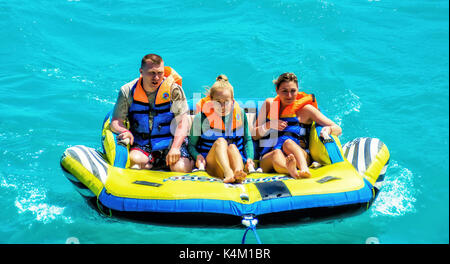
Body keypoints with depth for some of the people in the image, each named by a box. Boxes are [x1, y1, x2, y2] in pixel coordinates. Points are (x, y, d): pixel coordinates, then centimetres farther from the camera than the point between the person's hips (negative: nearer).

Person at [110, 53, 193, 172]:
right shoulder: (128, 91, -1)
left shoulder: (174, 90, -6)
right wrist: (124, 132, -23)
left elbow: (183, 121, -11)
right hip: (141, 145, 1)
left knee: (180, 169, -28)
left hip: (169, 142, -1)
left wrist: (175, 148, -26)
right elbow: (115, 122, 1)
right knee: (134, 161, -32)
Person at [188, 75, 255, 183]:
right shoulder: (201, 117, 0)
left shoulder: (240, 113, 6)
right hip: (211, 165, -2)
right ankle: (228, 173, -57)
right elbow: (191, 145, 5)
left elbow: (247, 140, 15)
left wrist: (249, 158, -3)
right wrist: (197, 156, -17)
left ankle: (238, 173, -61)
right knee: (220, 141, -29)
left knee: (232, 146, -30)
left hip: (236, 158, 2)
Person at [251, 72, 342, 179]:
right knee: (276, 154, -34)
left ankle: (304, 170, -62)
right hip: (267, 158, 1)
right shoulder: (269, 104, 16)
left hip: (299, 155, -1)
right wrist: (268, 125, -2)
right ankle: (292, 171, -69)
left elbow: (338, 129, 7)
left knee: (288, 142, -32)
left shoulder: (305, 109, 9)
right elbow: (254, 135, 18)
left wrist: (328, 129, -17)